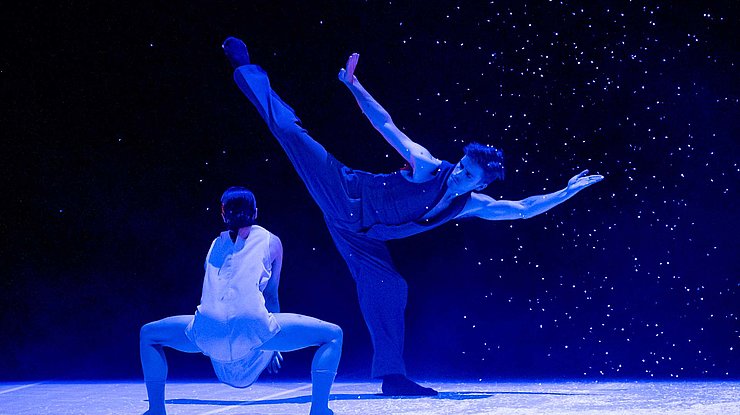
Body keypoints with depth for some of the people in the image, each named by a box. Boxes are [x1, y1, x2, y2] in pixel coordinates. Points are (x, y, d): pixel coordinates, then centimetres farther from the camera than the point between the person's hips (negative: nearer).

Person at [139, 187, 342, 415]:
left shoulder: (216, 243, 28)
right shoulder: (271, 241, 21)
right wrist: (272, 344, 38)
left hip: (209, 335, 3)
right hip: (252, 331, -3)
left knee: (148, 334, 31)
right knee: (333, 335, 12)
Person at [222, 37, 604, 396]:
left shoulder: (472, 206, -5)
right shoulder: (427, 166, -19)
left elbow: (522, 209, -1)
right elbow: (387, 126, -19)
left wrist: (568, 192, -8)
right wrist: (354, 86, -25)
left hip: (362, 236, 4)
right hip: (344, 194, -4)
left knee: (389, 291, -4)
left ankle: (393, 376, 6)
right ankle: (245, 69, 4)